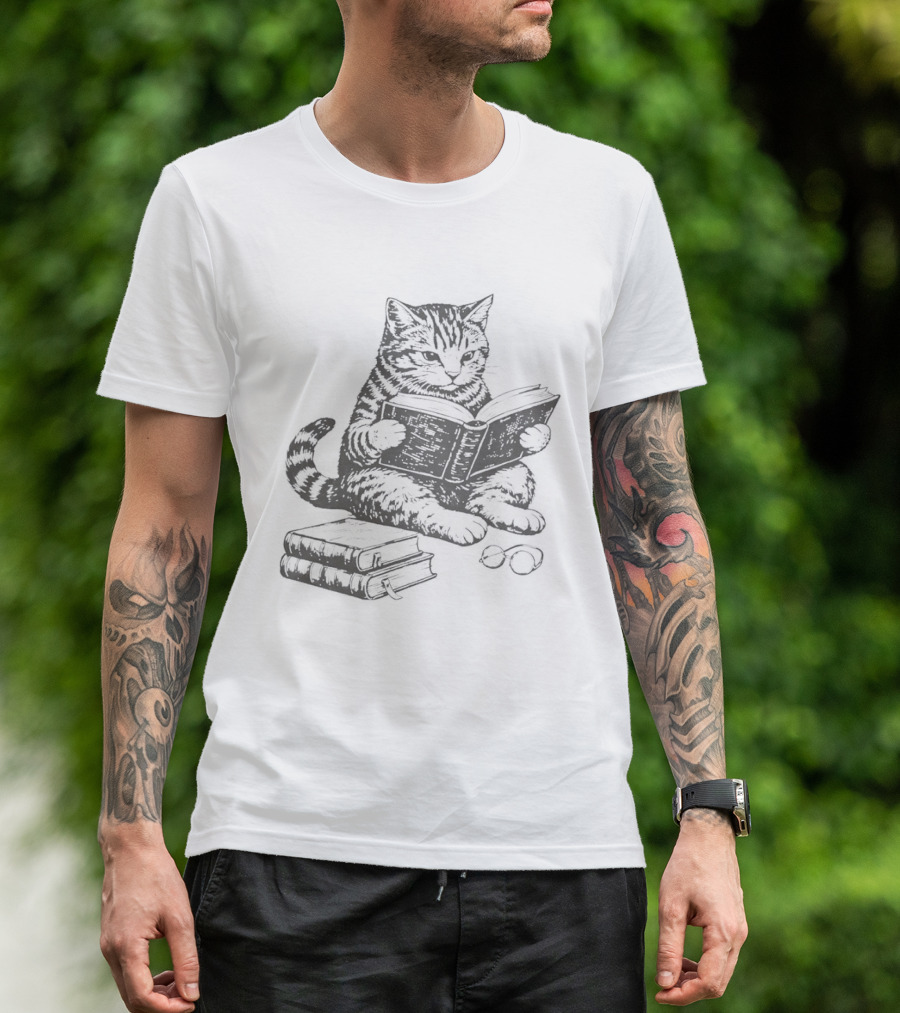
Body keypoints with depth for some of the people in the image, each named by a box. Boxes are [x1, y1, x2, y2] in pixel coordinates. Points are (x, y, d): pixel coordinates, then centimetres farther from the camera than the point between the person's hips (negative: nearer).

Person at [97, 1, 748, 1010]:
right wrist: (131, 833, -3)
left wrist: (708, 812, 3)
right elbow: (162, 529, 3)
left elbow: (657, 522, 10)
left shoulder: (608, 197, 8)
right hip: (293, 846, -2)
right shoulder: (214, 200, 1)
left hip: (563, 847, 2)